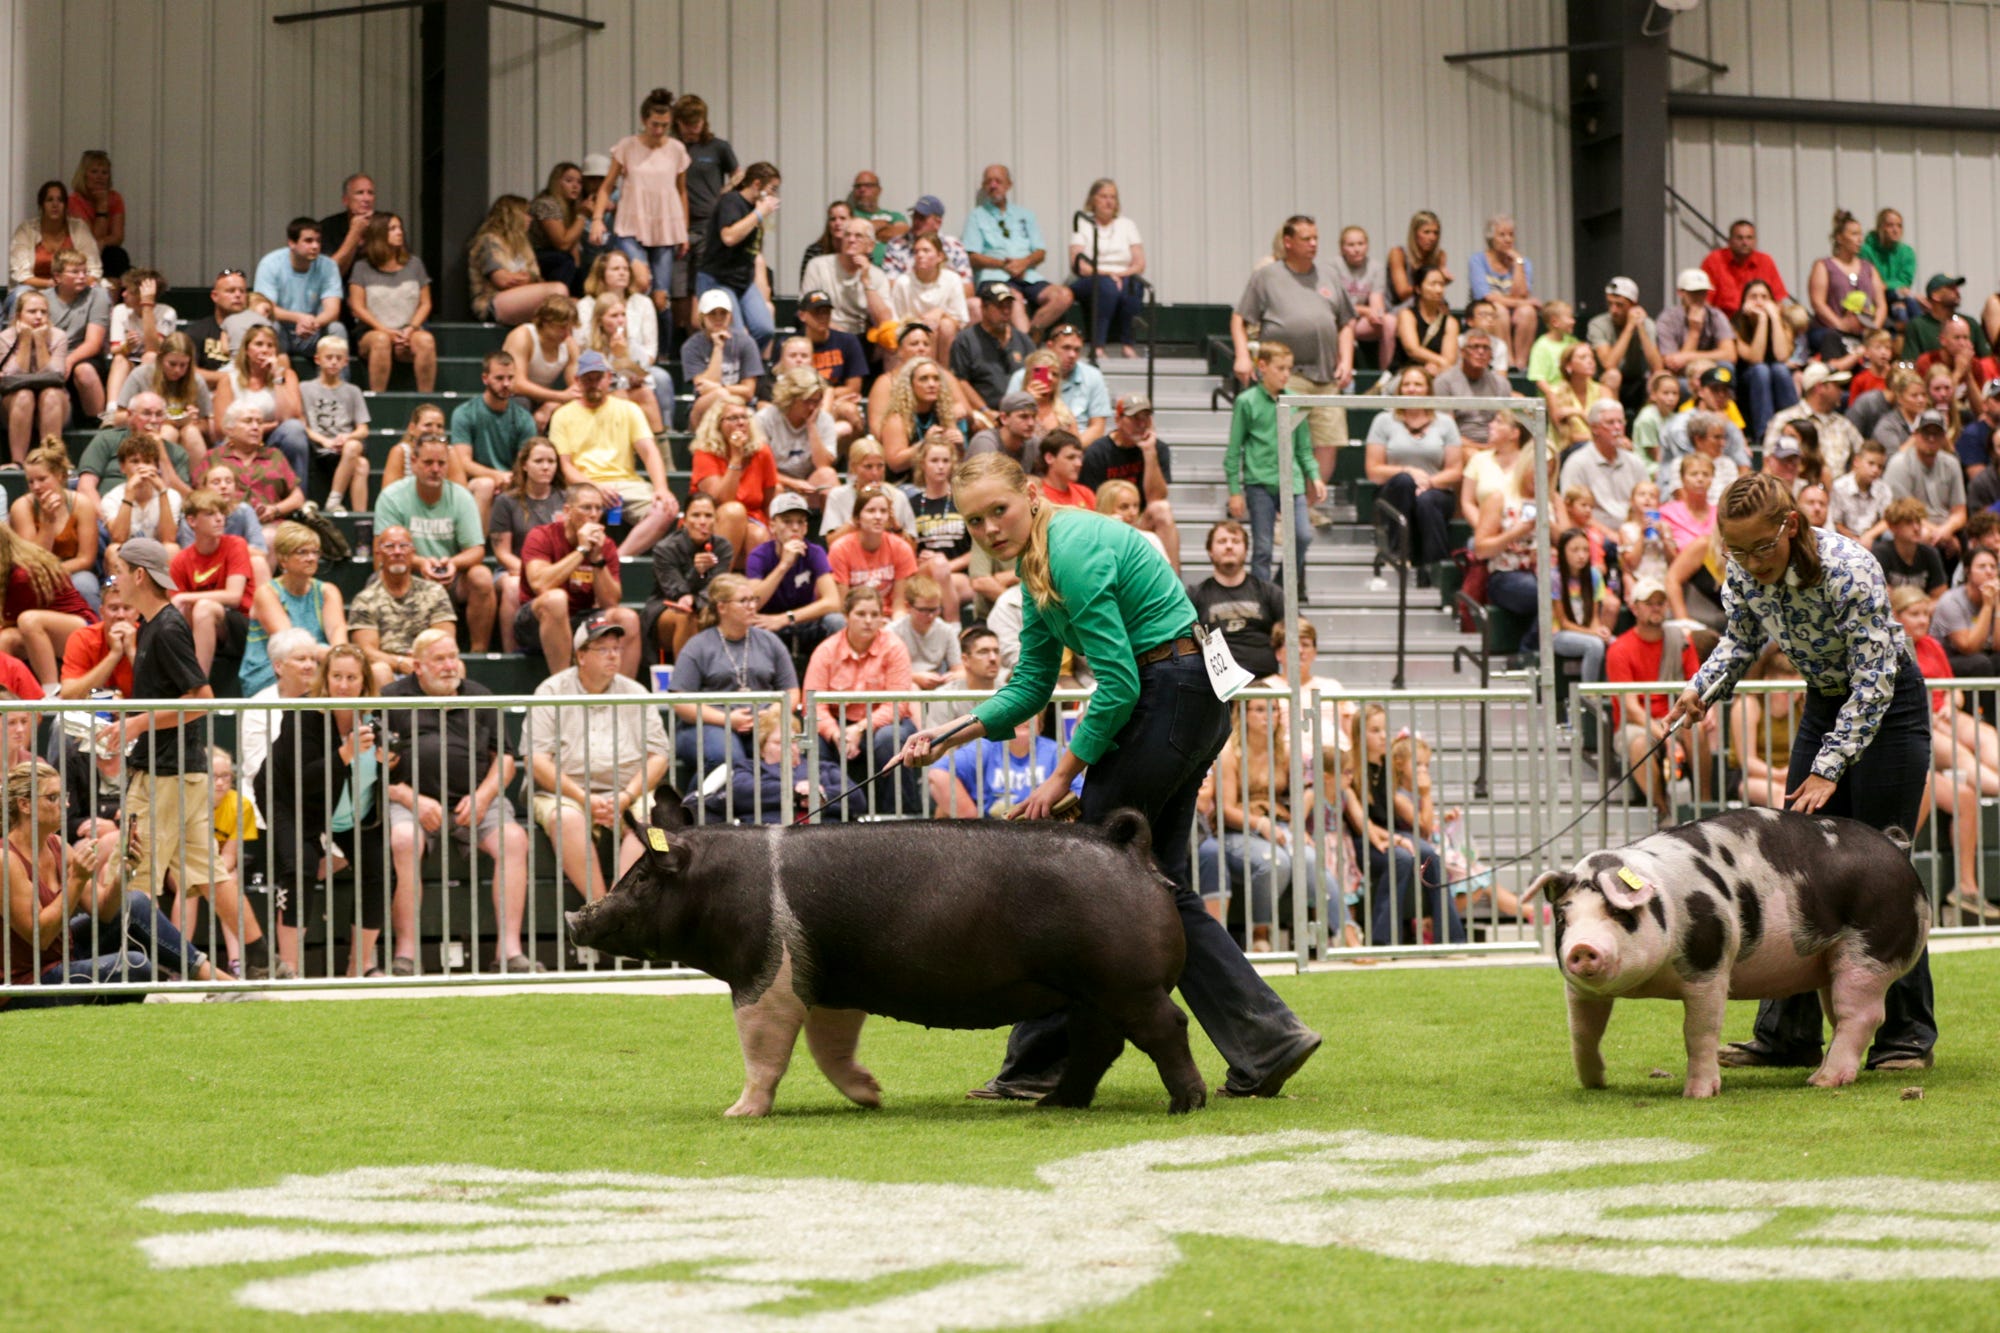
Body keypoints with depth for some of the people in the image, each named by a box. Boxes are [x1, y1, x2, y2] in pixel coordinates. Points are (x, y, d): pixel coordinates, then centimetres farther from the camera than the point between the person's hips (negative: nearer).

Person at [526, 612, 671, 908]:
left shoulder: (636, 695, 15)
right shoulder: (551, 692, 6)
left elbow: (658, 756, 8)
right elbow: (536, 760, -3)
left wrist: (626, 797, -11)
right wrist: (584, 798, -14)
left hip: (628, 796, 2)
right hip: (562, 793, -2)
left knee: (647, 821, -30)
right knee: (567, 819, -35)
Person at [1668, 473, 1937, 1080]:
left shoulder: (1850, 571, -31)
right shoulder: (1745, 574, -13)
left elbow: (1874, 680, -28)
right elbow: (1741, 637, 8)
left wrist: (1829, 768, -30)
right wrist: (1700, 688, -10)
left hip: (1888, 708, -6)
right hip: (1824, 704, 6)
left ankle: (1908, 1035, 1)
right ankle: (1788, 1033, 4)